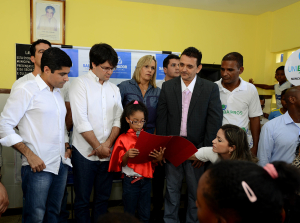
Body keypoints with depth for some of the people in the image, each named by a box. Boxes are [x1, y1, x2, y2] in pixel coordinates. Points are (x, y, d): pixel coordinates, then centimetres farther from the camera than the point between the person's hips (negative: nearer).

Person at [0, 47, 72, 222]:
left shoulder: (58, 93, 14)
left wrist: (66, 146, 9)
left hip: (61, 163, 7)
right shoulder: (26, 90, -8)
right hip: (39, 166, -6)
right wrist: (30, 155, -15)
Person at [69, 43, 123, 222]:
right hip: (85, 153, -4)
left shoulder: (114, 89, 11)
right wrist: (98, 147, -10)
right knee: (82, 200, 8)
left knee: (103, 199, 14)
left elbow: (118, 120, 6)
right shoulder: (80, 83, -5)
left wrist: (107, 144, -8)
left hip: (107, 152, 5)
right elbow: (81, 121, -12)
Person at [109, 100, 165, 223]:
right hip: (130, 181, -2)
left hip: (146, 180, 3)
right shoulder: (123, 139, -6)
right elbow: (121, 163, -4)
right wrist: (127, 155, -23)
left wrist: (158, 158, -12)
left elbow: (152, 162, 9)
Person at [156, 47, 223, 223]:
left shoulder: (211, 88, -4)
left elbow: (215, 121, -6)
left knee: (196, 192, 13)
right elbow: (161, 118, 1)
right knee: (172, 189, 14)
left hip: (196, 147, -1)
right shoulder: (168, 86, 2)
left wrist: (205, 150, -9)